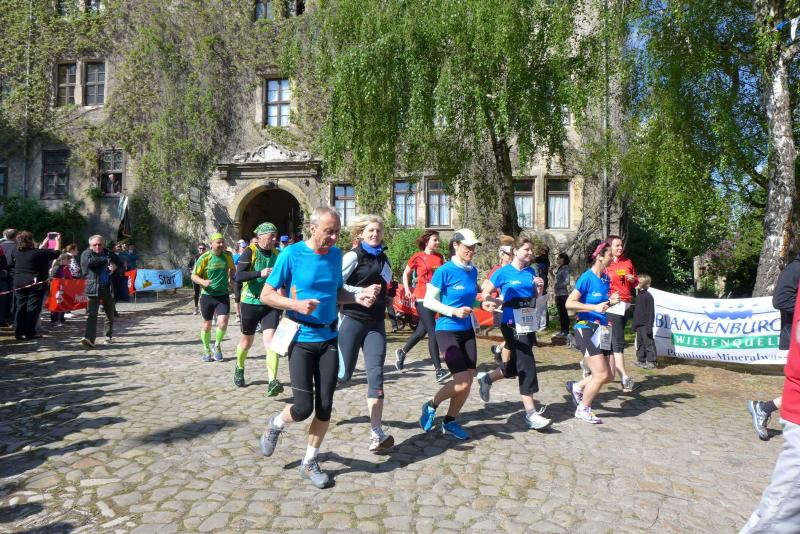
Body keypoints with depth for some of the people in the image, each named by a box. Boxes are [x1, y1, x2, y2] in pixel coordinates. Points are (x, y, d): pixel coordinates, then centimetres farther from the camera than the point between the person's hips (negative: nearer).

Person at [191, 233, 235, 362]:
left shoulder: (228, 255, 1)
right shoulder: (205, 258, -10)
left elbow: (232, 268, 22)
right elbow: (194, 276, -6)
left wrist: (230, 278, 6)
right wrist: (203, 282, -25)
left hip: (223, 295, 2)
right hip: (207, 295, -1)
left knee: (223, 323, -12)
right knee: (207, 325, 11)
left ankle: (217, 345, 16)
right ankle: (206, 350, 30)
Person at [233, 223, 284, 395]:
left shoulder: (277, 254, 4)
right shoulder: (249, 252, -9)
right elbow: (238, 276, -22)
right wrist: (260, 273, -34)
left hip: (270, 305, 2)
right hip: (250, 303, -2)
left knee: (270, 340, -13)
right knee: (247, 341, 15)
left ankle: (272, 382, -17)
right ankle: (239, 368, 44)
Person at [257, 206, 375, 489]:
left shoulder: (336, 254, 4)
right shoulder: (291, 254, -11)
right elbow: (266, 295, -7)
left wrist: (357, 297, -4)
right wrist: (297, 305, -23)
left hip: (329, 338, 4)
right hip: (301, 339, -4)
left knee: (325, 406, 4)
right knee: (303, 407, -6)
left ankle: (310, 463, 24)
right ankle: (276, 423, 29)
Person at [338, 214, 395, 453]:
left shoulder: (383, 258, 13)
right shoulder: (353, 256, -7)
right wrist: (362, 291, -20)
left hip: (375, 323, 5)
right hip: (352, 319, -4)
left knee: (376, 375, -5)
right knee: (343, 374, 1)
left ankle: (376, 434, -4)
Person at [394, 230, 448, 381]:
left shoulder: (439, 257, 9)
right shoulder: (417, 257, -4)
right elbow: (405, 273, 8)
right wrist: (407, 289, -3)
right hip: (422, 298, -6)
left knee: (422, 331, 16)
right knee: (433, 333, -11)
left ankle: (402, 352, 39)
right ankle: (439, 371, -9)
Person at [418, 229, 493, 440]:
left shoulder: (473, 271, 6)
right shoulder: (445, 271, -14)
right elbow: (428, 301, -13)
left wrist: (481, 304, 2)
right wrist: (453, 311, -23)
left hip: (467, 330, 7)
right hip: (447, 331, -7)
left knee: (469, 380, 6)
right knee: (462, 382, -11)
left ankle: (450, 422, 23)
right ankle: (431, 406, 14)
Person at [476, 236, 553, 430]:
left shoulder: (531, 271, 10)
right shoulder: (504, 272, -6)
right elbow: (485, 294, -4)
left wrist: (540, 287, 0)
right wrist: (500, 301, -20)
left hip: (529, 323, 7)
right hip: (512, 323, -7)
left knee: (515, 366, 14)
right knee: (526, 366, -9)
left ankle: (486, 378, 37)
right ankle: (531, 414, -3)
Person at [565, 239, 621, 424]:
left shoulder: (606, 279, 8)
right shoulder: (587, 278, -15)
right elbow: (569, 303, -18)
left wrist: (611, 301, 2)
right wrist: (595, 307, -24)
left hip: (602, 330, 8)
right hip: (586, 329, -8)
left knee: (609, 376, 8)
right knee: (601, 375, -7)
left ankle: (577, 387, 29)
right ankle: (583, 409, 13)